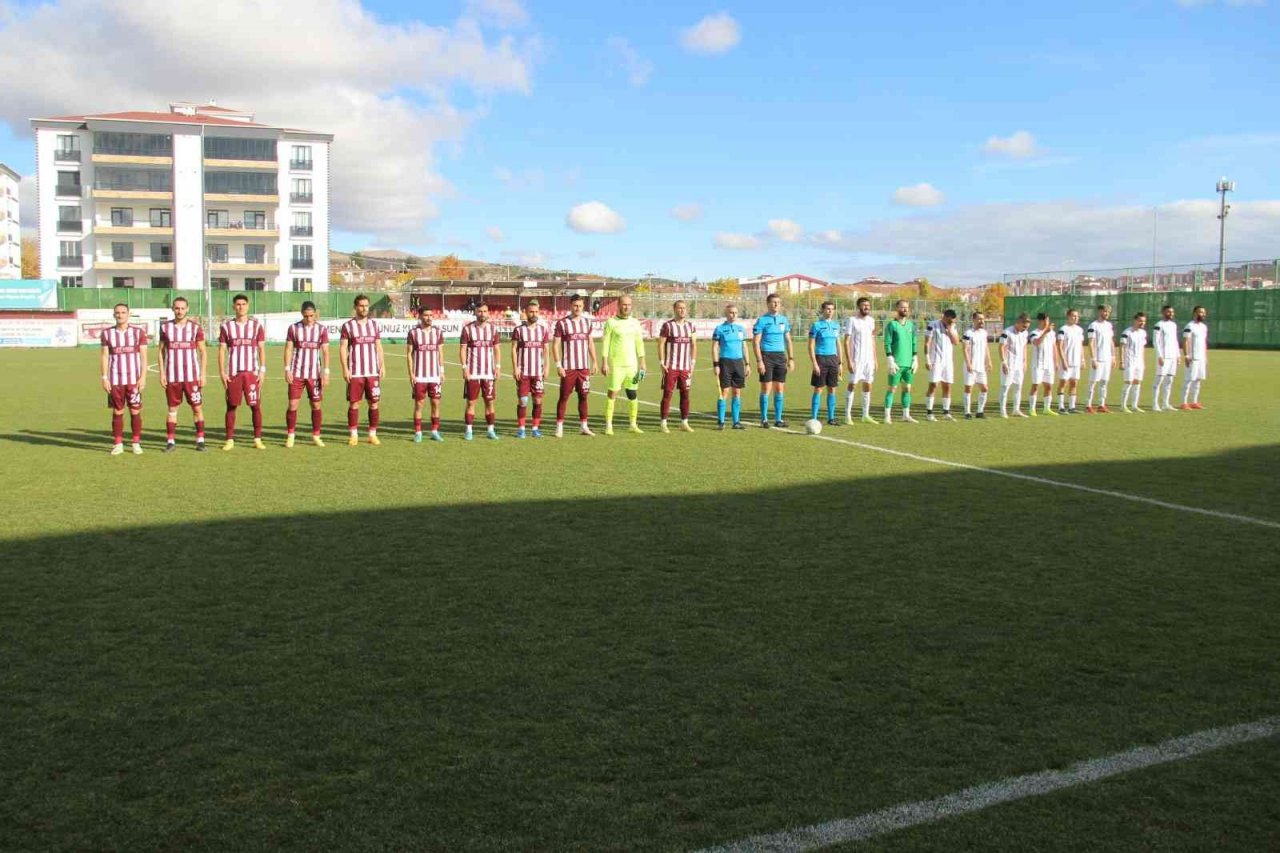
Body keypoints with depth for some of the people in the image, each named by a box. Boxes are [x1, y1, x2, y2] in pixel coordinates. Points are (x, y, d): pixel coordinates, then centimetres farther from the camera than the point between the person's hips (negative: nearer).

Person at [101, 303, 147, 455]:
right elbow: (104, 356, 6)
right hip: (115, 380, 1)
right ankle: (118, 444, 9)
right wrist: (104, 378, -2)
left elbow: (143, 356, 0)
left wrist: (143, 377, -7)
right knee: (117, 412, 4)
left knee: (135, 411, 0)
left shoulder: (139, 332, 2)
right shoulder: (107, 333, 6)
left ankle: (137, 444, 7)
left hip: (134, 379, -1)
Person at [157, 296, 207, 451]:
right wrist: (161, 373, 2)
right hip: (172, 377, 1)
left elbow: (203, 352, 2)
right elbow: (161, 351, 9)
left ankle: (200, 440, 6)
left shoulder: (195, 328, 1)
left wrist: (203, 374, -4)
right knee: (172, 409, 6)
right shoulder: (165, 327, 6)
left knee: (197, 408, 0)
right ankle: (170, 442, 9)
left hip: (192, 376, -1)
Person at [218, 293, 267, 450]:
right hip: (233, 373, 0)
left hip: (252, 372, 0)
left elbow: (261, 349, 5)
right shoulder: (226, 326, 6)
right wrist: (222, 372, -2)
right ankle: (230, 440, 9)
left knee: (256, 406, -2)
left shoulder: (256, 325, 6)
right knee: (231, 406, 3)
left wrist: (262, 370, -3)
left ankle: (257, 439, 5)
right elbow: (222, 350, 5)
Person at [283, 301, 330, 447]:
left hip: (314, 374, 0)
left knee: (317, 406, 3)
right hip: (296, 373, 0)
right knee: (293, 405, -3)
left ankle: (316, 436, 14)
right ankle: (290, 436, 7)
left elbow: (325, 351, -1)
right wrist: (287, 369, -7)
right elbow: (288, 349, 1)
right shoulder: (294, 328, 1)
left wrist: (326, 372, -8)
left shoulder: (322, 329, 1)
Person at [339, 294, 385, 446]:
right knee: (354, 403, 0)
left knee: (374, 403, 3)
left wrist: (382, 365, 1)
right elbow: (343, 348, -2)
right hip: (355, 372, -3)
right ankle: (353, 435, 8)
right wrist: (345, 369, -11)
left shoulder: (374, 325, 10)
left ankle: (373, 434, 11)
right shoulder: (348, 326, 1)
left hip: (373, 371, 3)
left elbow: (378, 347, 11)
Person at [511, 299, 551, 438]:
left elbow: (545, 350, 10)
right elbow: (513, 349, -1)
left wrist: (546, 367, 3)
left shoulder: (543, 329, 7)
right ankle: (521, 428, 6)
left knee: (538, 400, 3)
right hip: (523, 371, -2)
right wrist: (515, 367, -9)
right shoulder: (518, 330, -1)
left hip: (538, 371, 2)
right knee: (522, 400, -1)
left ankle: (536, 428, 10)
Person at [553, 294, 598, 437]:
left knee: (583, 396, 6)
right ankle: (559, 427, 4)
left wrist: (594, 362, 10)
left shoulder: (587, 322, 10)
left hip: (584, 366, 4)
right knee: (564, 396, -1)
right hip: (568, 367, -4)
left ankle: (583, 426, 12)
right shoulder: (562, 323, -3)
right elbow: (555, 345, -4)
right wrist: (558, 365, -10)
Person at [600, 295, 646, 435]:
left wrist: (642, 363, 7)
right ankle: (608, 425, 1)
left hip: (632, 364, 4)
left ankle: (633, 424, 14)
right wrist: (604, 363, -11)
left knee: (633, 394, 5)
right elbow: (605, 343, -5)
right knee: (612, 393, -4)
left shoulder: (635, 323, 10)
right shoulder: (611, 322, -3)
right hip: (615, 364, -4)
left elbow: (639, 344, 12)